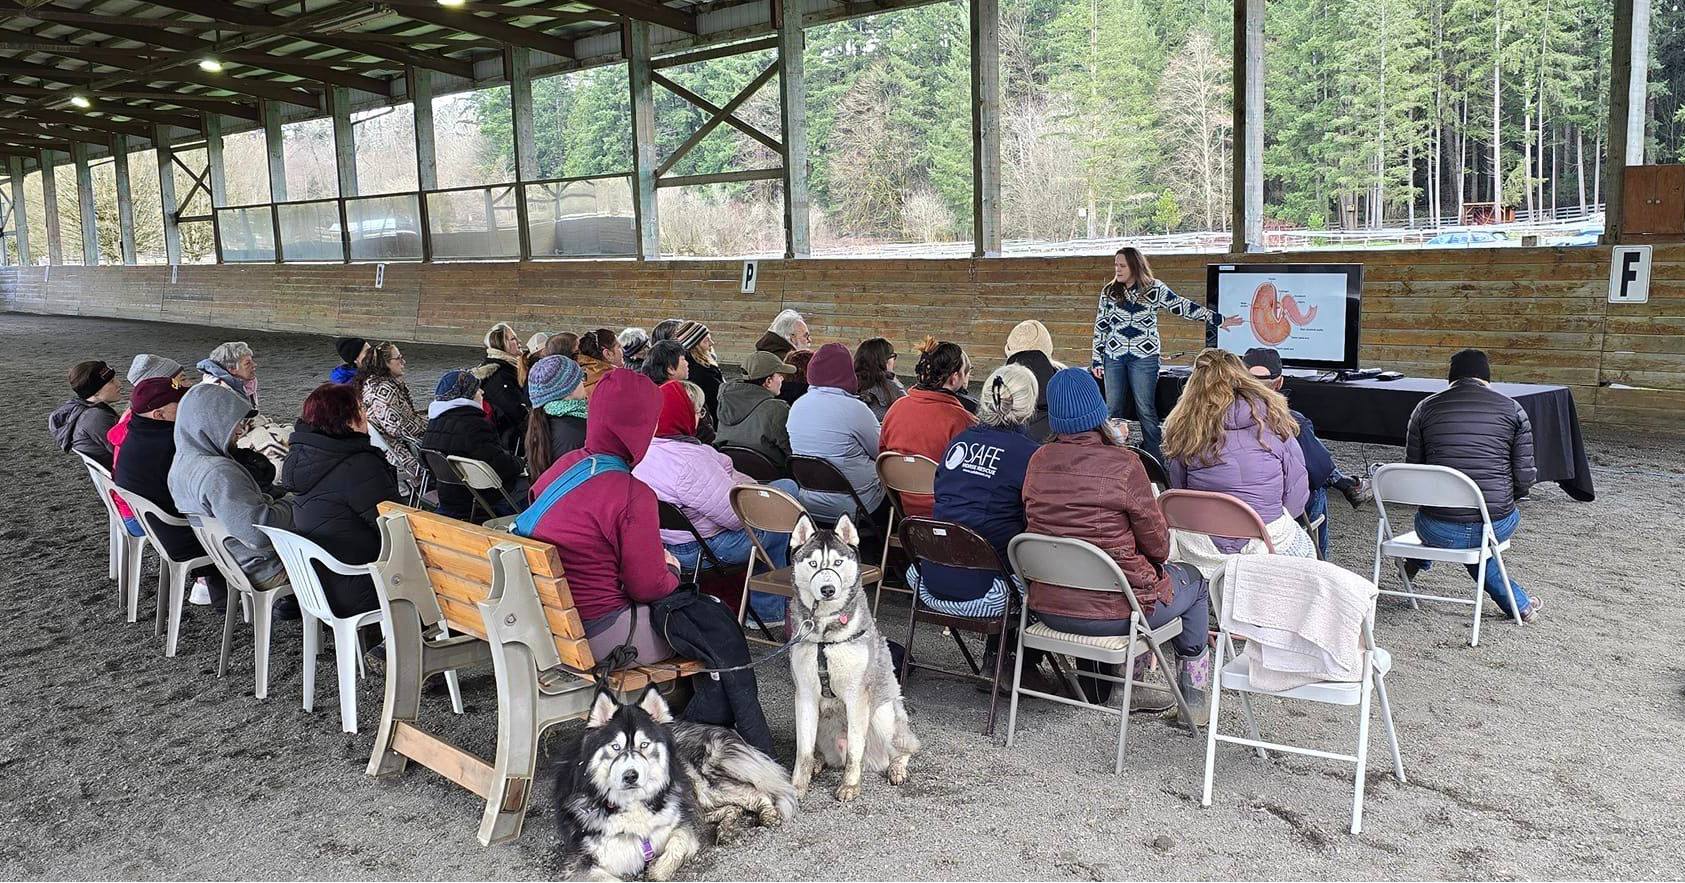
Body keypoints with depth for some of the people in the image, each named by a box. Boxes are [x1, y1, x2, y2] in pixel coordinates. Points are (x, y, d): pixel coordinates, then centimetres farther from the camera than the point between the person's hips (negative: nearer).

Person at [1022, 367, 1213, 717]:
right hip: (1111, 613, -5)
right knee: (1193, 580, 23)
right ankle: (1193, 697, 33)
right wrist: (1157, 559, 15)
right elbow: (1157, 544, -9)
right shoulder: (1122, 464, -18)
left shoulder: (1038, 461, -4)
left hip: (1047, 607, 5)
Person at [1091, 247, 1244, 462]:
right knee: (1113, 409, 3)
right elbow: (1100, 326, 8)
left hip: (1144, 357, -2)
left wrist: (1218, 319, 4)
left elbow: (1184, 306, 4)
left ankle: (1155, 457, 6)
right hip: (1114, 356, 3)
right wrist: (1096, 359, 6)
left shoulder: (1155, 289, -1)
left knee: (1146, 409, -2)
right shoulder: (1109, 291, 5)